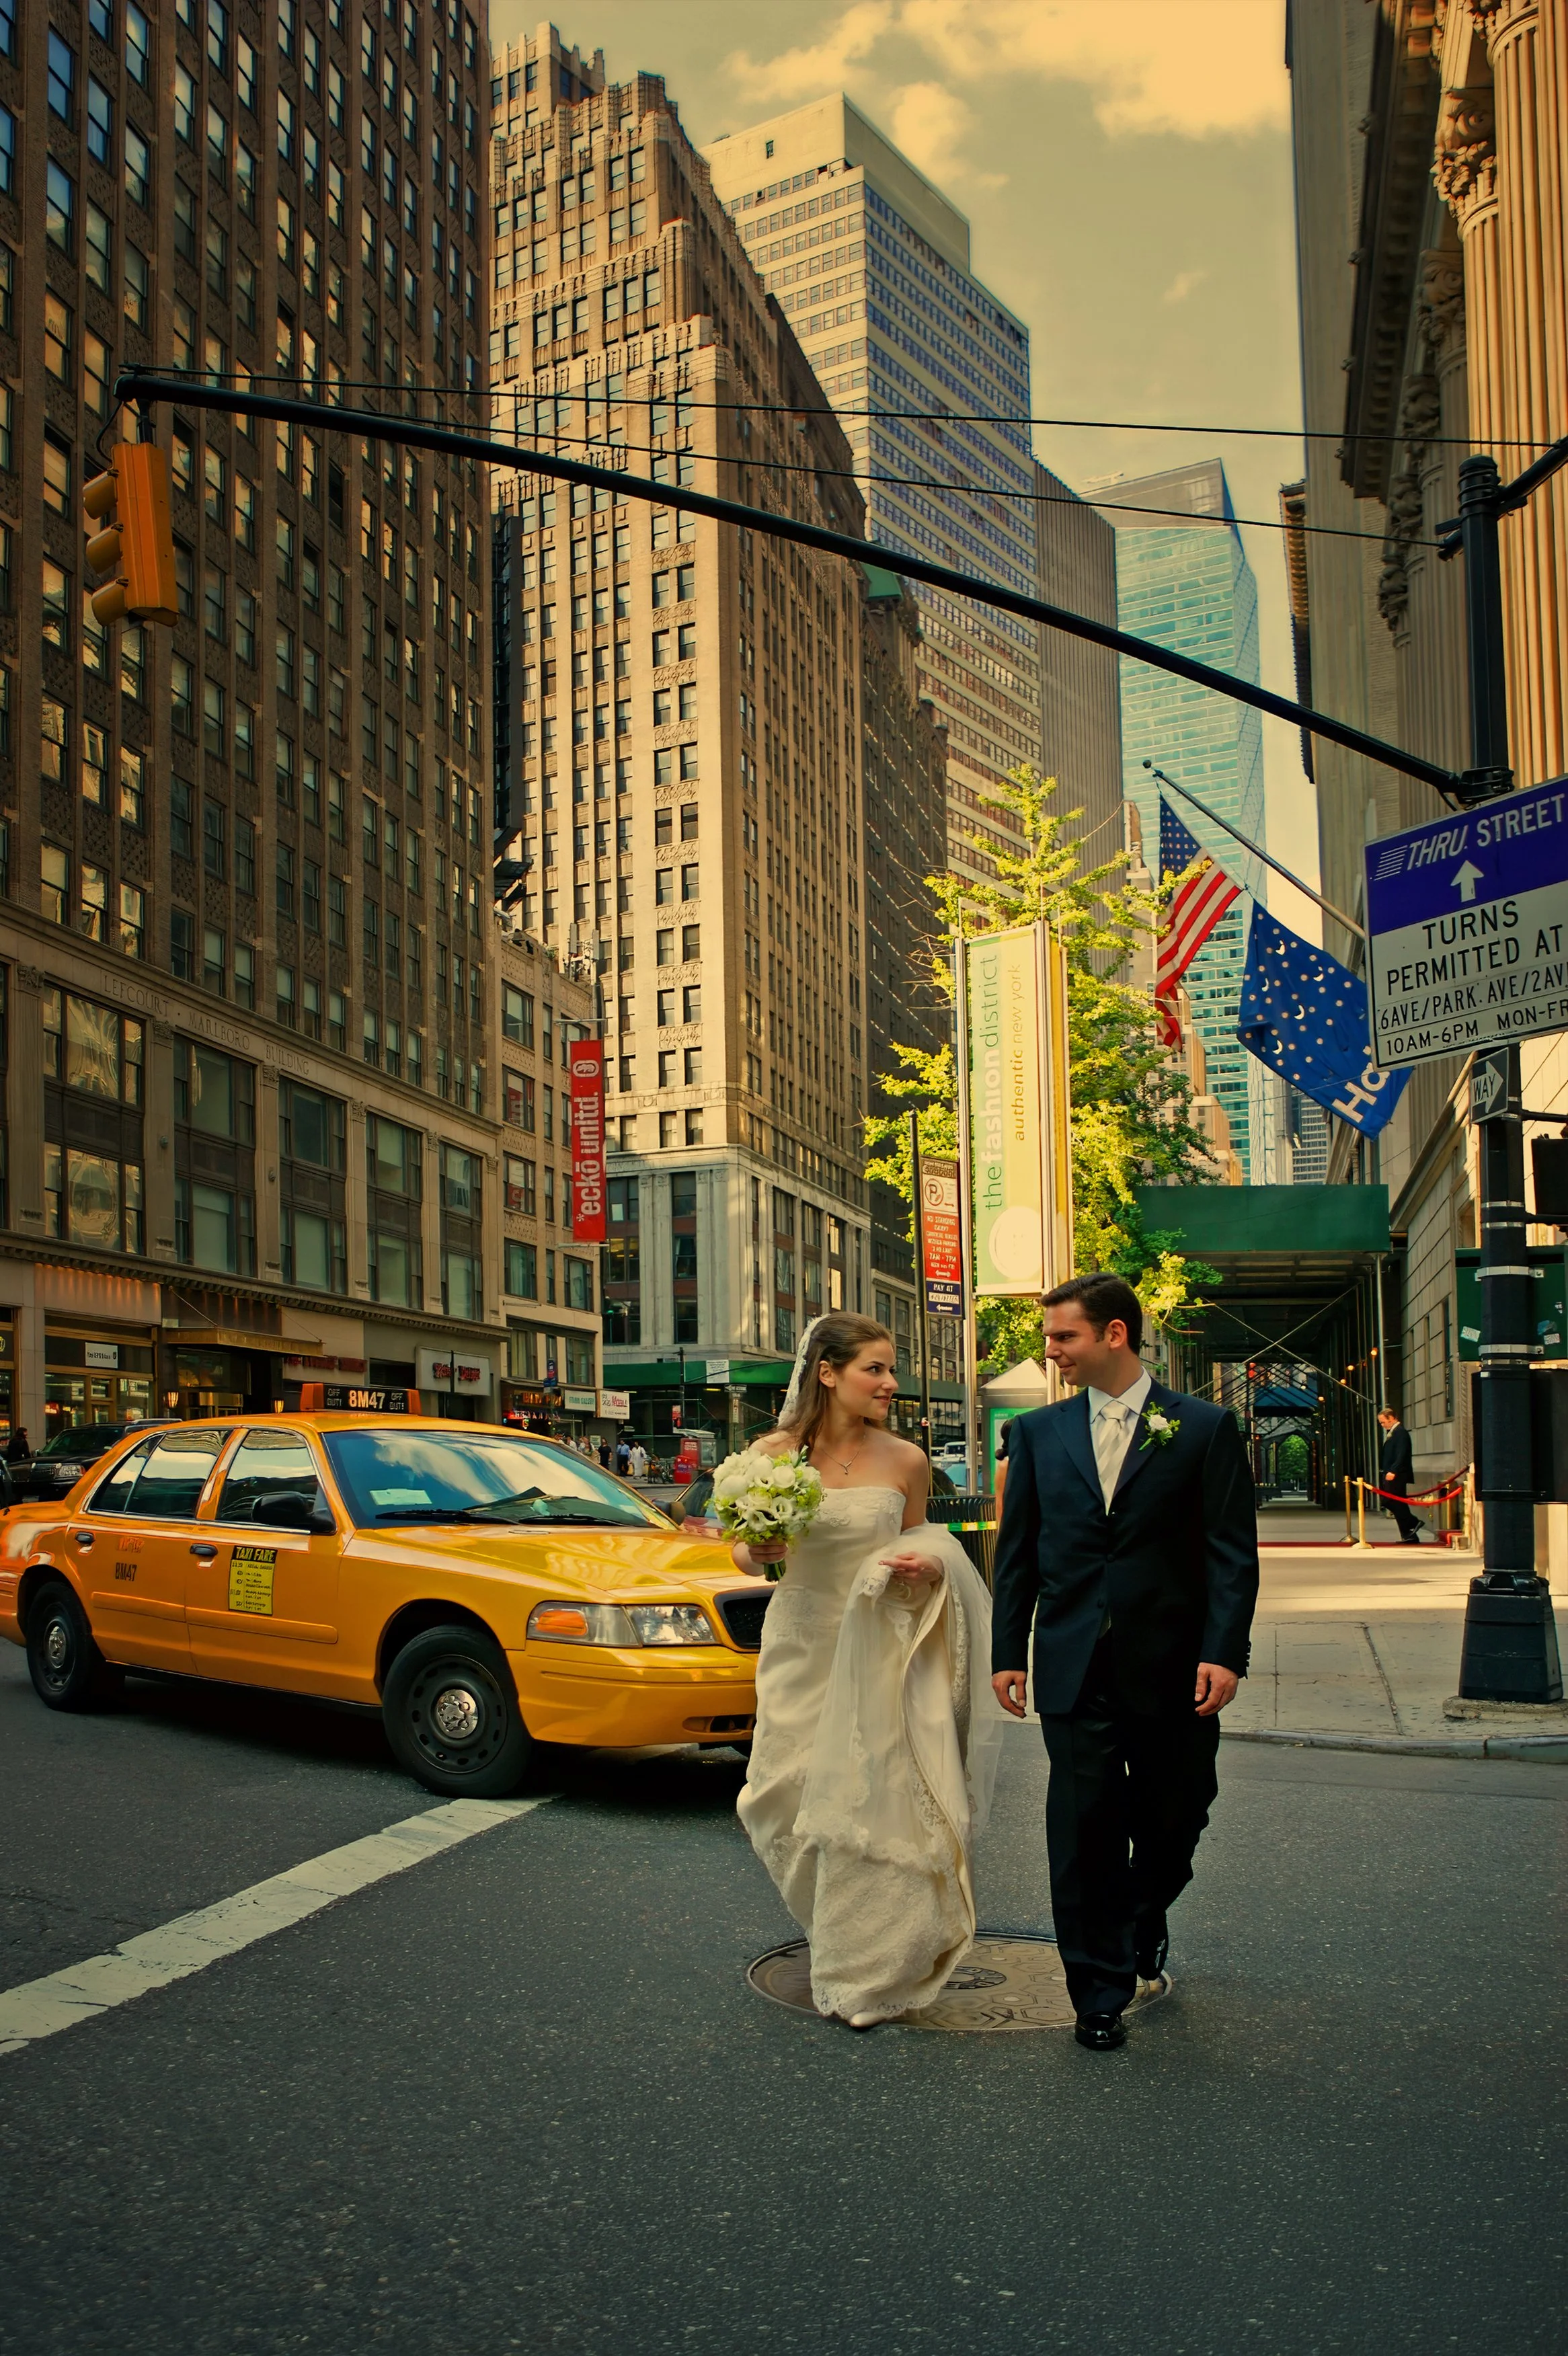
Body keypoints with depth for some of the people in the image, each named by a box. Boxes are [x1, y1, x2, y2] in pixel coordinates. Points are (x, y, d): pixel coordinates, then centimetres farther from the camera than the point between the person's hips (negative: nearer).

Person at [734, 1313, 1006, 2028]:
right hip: (801, 1652, 1)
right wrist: (757, 1554, -17)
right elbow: (743, 1552, 5)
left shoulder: (905, 1463, -5)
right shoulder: (774, 1454, -5)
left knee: (869, 1804, -1)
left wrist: (930, 1570, -12)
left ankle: (864, 1975, 21)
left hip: (878, 1655, -1)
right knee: (791, 1806, 10)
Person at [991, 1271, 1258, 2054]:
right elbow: (1016, 1552, 8)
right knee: (1084, 1833, 2)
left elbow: (1231, 1550, -4)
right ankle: (1100, 1994, 16)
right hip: (1075, 1669, 1)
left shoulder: (1203, 1428, -2)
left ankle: (1143, 1929, 42)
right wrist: (1008, 1653, 3)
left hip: (1173, 1670, -1)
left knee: (1174, 1821, 12)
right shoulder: (1037, 1432, 6)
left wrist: (1224, 1653, -13)